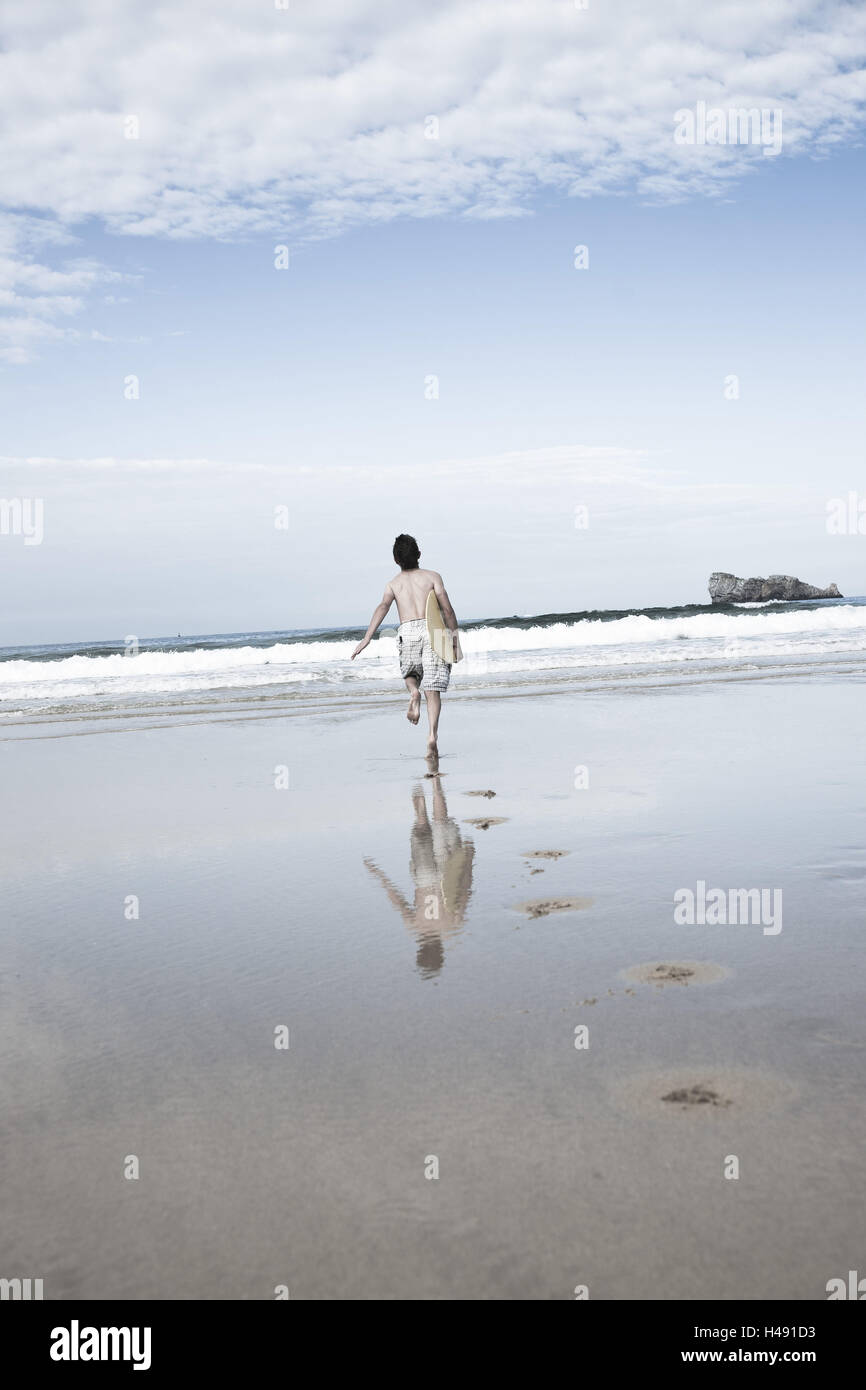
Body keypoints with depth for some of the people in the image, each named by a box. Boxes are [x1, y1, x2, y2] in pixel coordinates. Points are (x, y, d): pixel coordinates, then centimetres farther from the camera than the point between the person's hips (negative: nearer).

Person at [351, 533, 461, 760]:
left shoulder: (393, 583, 14)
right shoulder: (432, 576, 11)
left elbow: (383, 607, -4)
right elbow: (447, 610, 2)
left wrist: (367, 638, -13)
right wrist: (456, 641, 7)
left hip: (407, 632, 1)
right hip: (431, 629, -1)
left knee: (410, 674, 28)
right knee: (432, 691, -1)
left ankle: (414, 693, -7)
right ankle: (433, 736, -18)